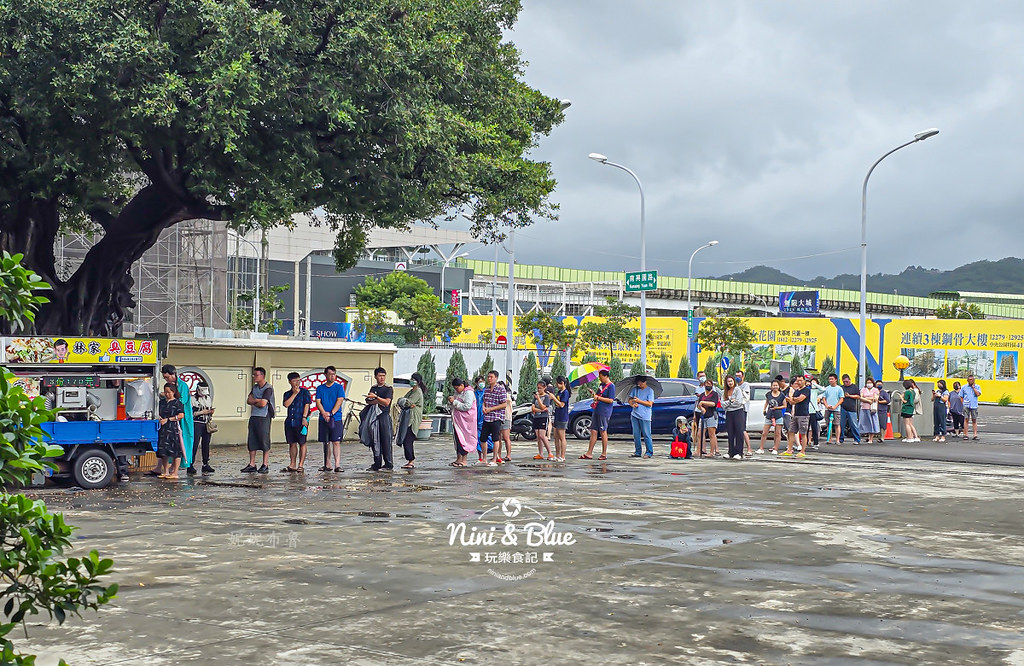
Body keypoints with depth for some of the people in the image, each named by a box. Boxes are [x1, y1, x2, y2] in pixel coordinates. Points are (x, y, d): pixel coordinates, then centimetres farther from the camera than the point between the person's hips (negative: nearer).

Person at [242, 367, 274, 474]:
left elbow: (263, 403, -18)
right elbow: (248, 401, 11)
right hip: (253, 417, 8)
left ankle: (265, 465, 2)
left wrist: (254, 401, 1)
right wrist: (258, 401, -7)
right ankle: (252, 465, 10)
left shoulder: (268, 389, -9)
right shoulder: (255, 387, 16)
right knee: (251, 442, 6)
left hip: (263, 418, -8)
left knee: (264, 442, -3)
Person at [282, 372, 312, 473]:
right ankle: (292, 465, 14)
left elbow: (307, 405, -5)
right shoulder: (287, 394, 14)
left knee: (302, 443, -3)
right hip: (290, 421, 5)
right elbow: (286, 404, -2)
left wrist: (304, 417, -15)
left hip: (301, 422, -5)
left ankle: (301, 465, -1)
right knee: (292, 443, 8)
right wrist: (294, 394, -6)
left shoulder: (304, 392, 3)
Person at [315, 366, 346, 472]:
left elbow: (339, 401, -6)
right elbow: (318, 402, 3)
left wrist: (331, 414, -16)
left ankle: (337, 465, -13)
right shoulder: (320, 388, 11)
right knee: (326, 442, 6)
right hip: (323, 419, 3)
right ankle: (328, 465, 12)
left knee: (336, 442, -9)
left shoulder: (339, 387, 4)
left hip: (336, 419, -3)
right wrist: (324, 413, -14)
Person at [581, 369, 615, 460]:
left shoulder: (611, 386, -10)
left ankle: (604, 454, 7)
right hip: (596, 411, 8)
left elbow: (610, 400, -17)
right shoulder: (601, 385, 17)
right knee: (593, 431, 6)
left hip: (604, 412, -8)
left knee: (603, 432, -2)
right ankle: (589, 453, 7)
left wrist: (598, 398, -14)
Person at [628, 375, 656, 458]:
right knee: (636, 435, 7)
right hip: (635, 415, 5)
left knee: (646, 435, -5)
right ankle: (637, 452, 15)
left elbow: (650, 404, -8)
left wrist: (639, 401, -12)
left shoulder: (650, 390, -2)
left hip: (645, 416, -5)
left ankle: (649, 452, 0)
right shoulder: (634, 389, 12)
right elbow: (630, 400, 14)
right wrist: (632, 404, -8)